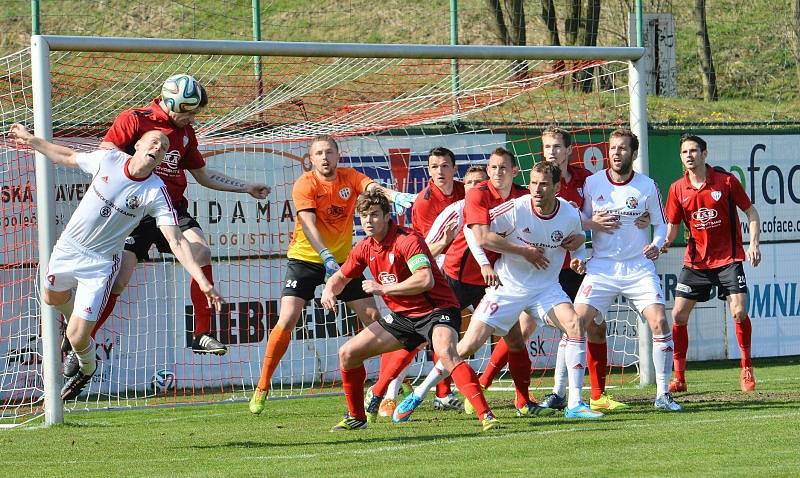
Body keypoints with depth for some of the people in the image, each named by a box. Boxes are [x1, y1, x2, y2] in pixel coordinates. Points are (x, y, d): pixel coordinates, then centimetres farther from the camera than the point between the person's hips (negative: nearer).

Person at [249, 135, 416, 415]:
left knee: (372, 317, -2)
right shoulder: (305, 185, -14)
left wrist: (394, 196, -46)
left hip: (342, 259, 4)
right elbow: (308, 224, -26)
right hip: (305, 258, -4)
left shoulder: (350, 178, -2)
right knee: (287, 320, -15)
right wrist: (326, 256, -42)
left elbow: (373, 188, -22)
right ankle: (262, 389, -6)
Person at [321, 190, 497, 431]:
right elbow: (340, 277, 20)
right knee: (347, 353, 6)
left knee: (446, 353, -38)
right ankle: (356, 417, 22)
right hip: (402, 316, 8)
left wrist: (384, 288, -28)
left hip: (436, 310, -8)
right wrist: (329, 291, -5)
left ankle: (485, 415, -41)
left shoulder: (407, 240, -22)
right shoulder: (365, 249, 3)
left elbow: (426, 280, -35)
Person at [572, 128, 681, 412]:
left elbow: (660, 224, 10)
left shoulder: (647, 186, 0)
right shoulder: (592, 183, 1)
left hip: (639, 268, 0)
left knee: (659, 322, -15)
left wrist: (656, 245, -10)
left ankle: (663, 394, -3)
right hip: (601, 268, 0)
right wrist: (577, 256, 0)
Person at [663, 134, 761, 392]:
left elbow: (751, 212, 1)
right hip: (695, 261, 3)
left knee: (739, 312, -14)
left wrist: (754, 243, -10)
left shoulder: (726, 181, -7)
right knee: (678, 315, -4)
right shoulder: (677, 189, -1)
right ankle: (679, 378, 6)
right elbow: (672, 228, 4)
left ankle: (747, 370, 6)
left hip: (728, 258, -3)